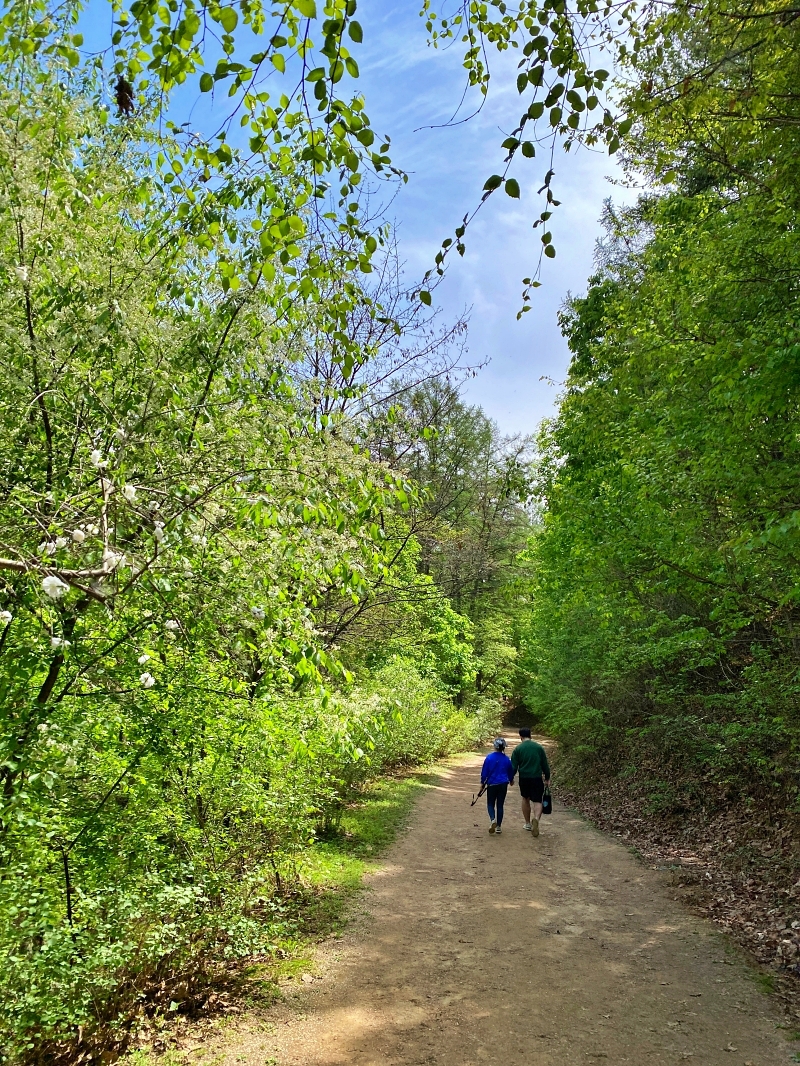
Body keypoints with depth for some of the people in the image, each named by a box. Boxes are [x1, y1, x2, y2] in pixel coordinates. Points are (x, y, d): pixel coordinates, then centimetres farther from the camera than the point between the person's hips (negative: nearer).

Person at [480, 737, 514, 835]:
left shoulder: (489, 757, -11)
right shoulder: (506, 759, -3)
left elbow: (484, 772, -6)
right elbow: (511, 771, 12)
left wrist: (482, 783, 8)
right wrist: (511, 780, 33)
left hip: (492, 784, -2)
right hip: (503, 784, 2)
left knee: (490, 804, 11)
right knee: (500, 805, 12)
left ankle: (493, 819, -16)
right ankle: (498, 826, 13)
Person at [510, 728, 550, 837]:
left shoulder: (518, 749, -2)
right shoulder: (539, 747, 2)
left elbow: (513, 766, -1)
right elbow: (545, 765, 6)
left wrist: (511, 778, 14)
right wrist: (547, 778, 17)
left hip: (524, 778, 0)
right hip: (537, 778, 0)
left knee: (525, 799, 19)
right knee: (537, 801, 2)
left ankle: (528, 824, 26)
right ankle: (536, 818, -26)